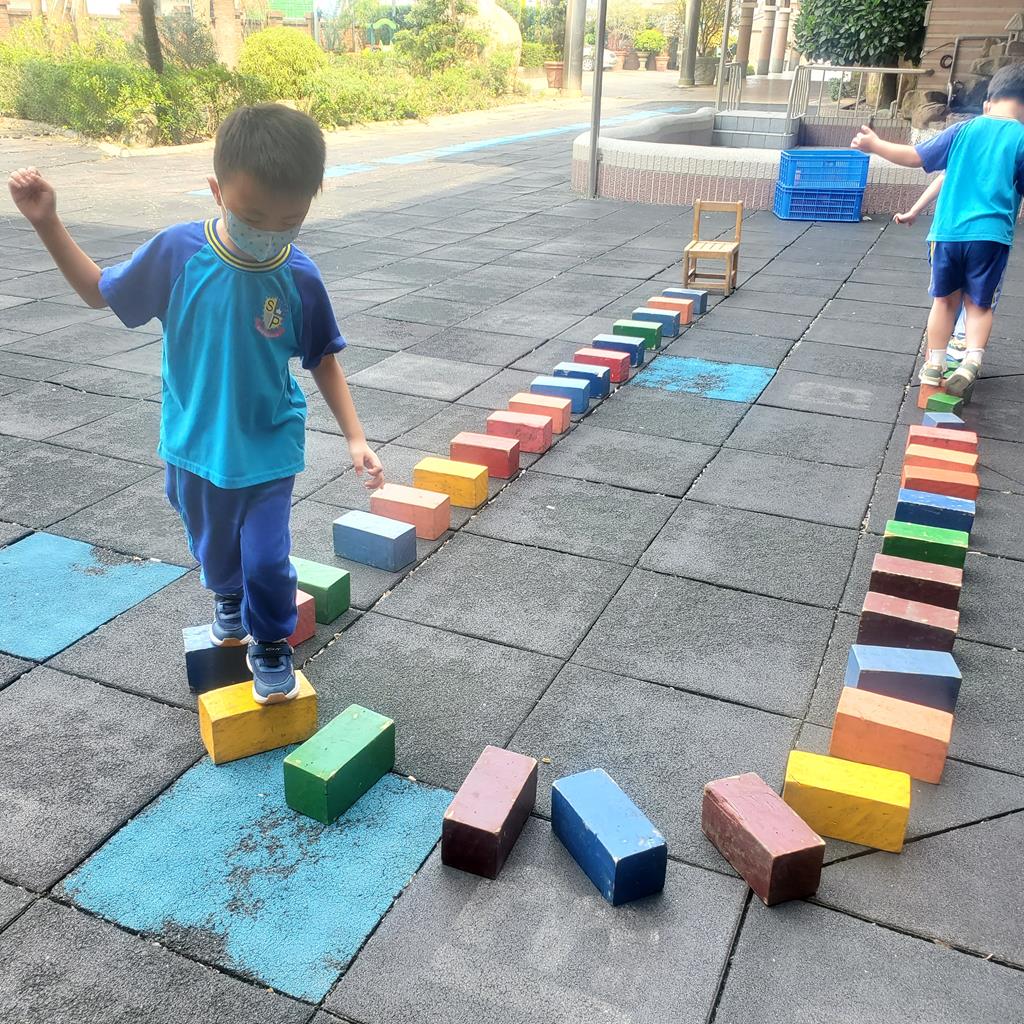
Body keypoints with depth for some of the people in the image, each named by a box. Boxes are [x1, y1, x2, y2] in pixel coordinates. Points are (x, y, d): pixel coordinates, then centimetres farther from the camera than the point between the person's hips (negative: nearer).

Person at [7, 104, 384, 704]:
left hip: (268, 449, -1)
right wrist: (47, 222, -8)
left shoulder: (300, 278, -16)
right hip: (196, 446, 2)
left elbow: (323, 360, -3)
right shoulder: (178, 252, -16)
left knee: (267, 559, -3)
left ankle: (272, 647, 27)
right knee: (215, 547, 23)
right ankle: (229, 599, 57)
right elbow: (100, 291, 1)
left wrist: (356, 437, -10)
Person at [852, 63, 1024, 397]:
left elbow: (916, 157, 6)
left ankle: (934, 366, 19)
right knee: (979, 304, 8)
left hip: (949, 231, 2)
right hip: (990, 234, -2)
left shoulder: (963, 130, 5)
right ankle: (972, 360, -12)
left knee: (945, 300, 15)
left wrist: (875, 145, 18)